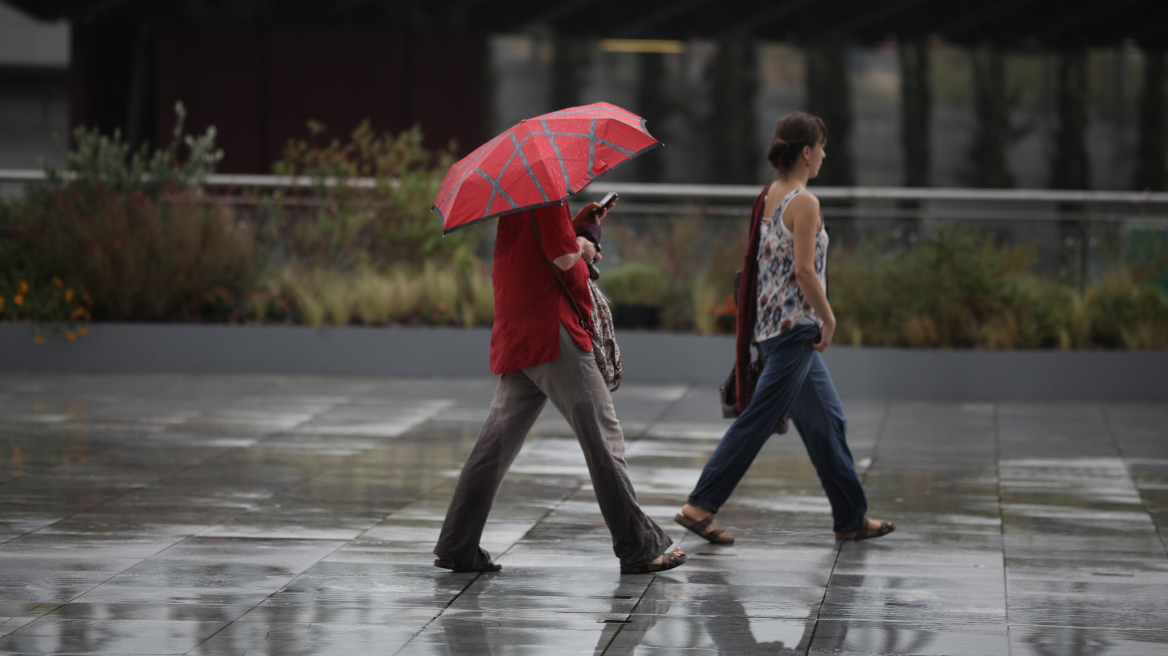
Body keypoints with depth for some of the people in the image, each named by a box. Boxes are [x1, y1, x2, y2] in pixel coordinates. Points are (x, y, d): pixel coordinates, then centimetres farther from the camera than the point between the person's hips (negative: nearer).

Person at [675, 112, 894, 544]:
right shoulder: (804, 203, -15)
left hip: (771, 324, 10)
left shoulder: (768, 197, 10)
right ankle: (700, 506, -5)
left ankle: (852, 518, 19)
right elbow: (804, 270, -20)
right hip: (795, 326, -10)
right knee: (758, 420, -6)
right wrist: (828, 318, -9)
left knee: (827, 423, 14)